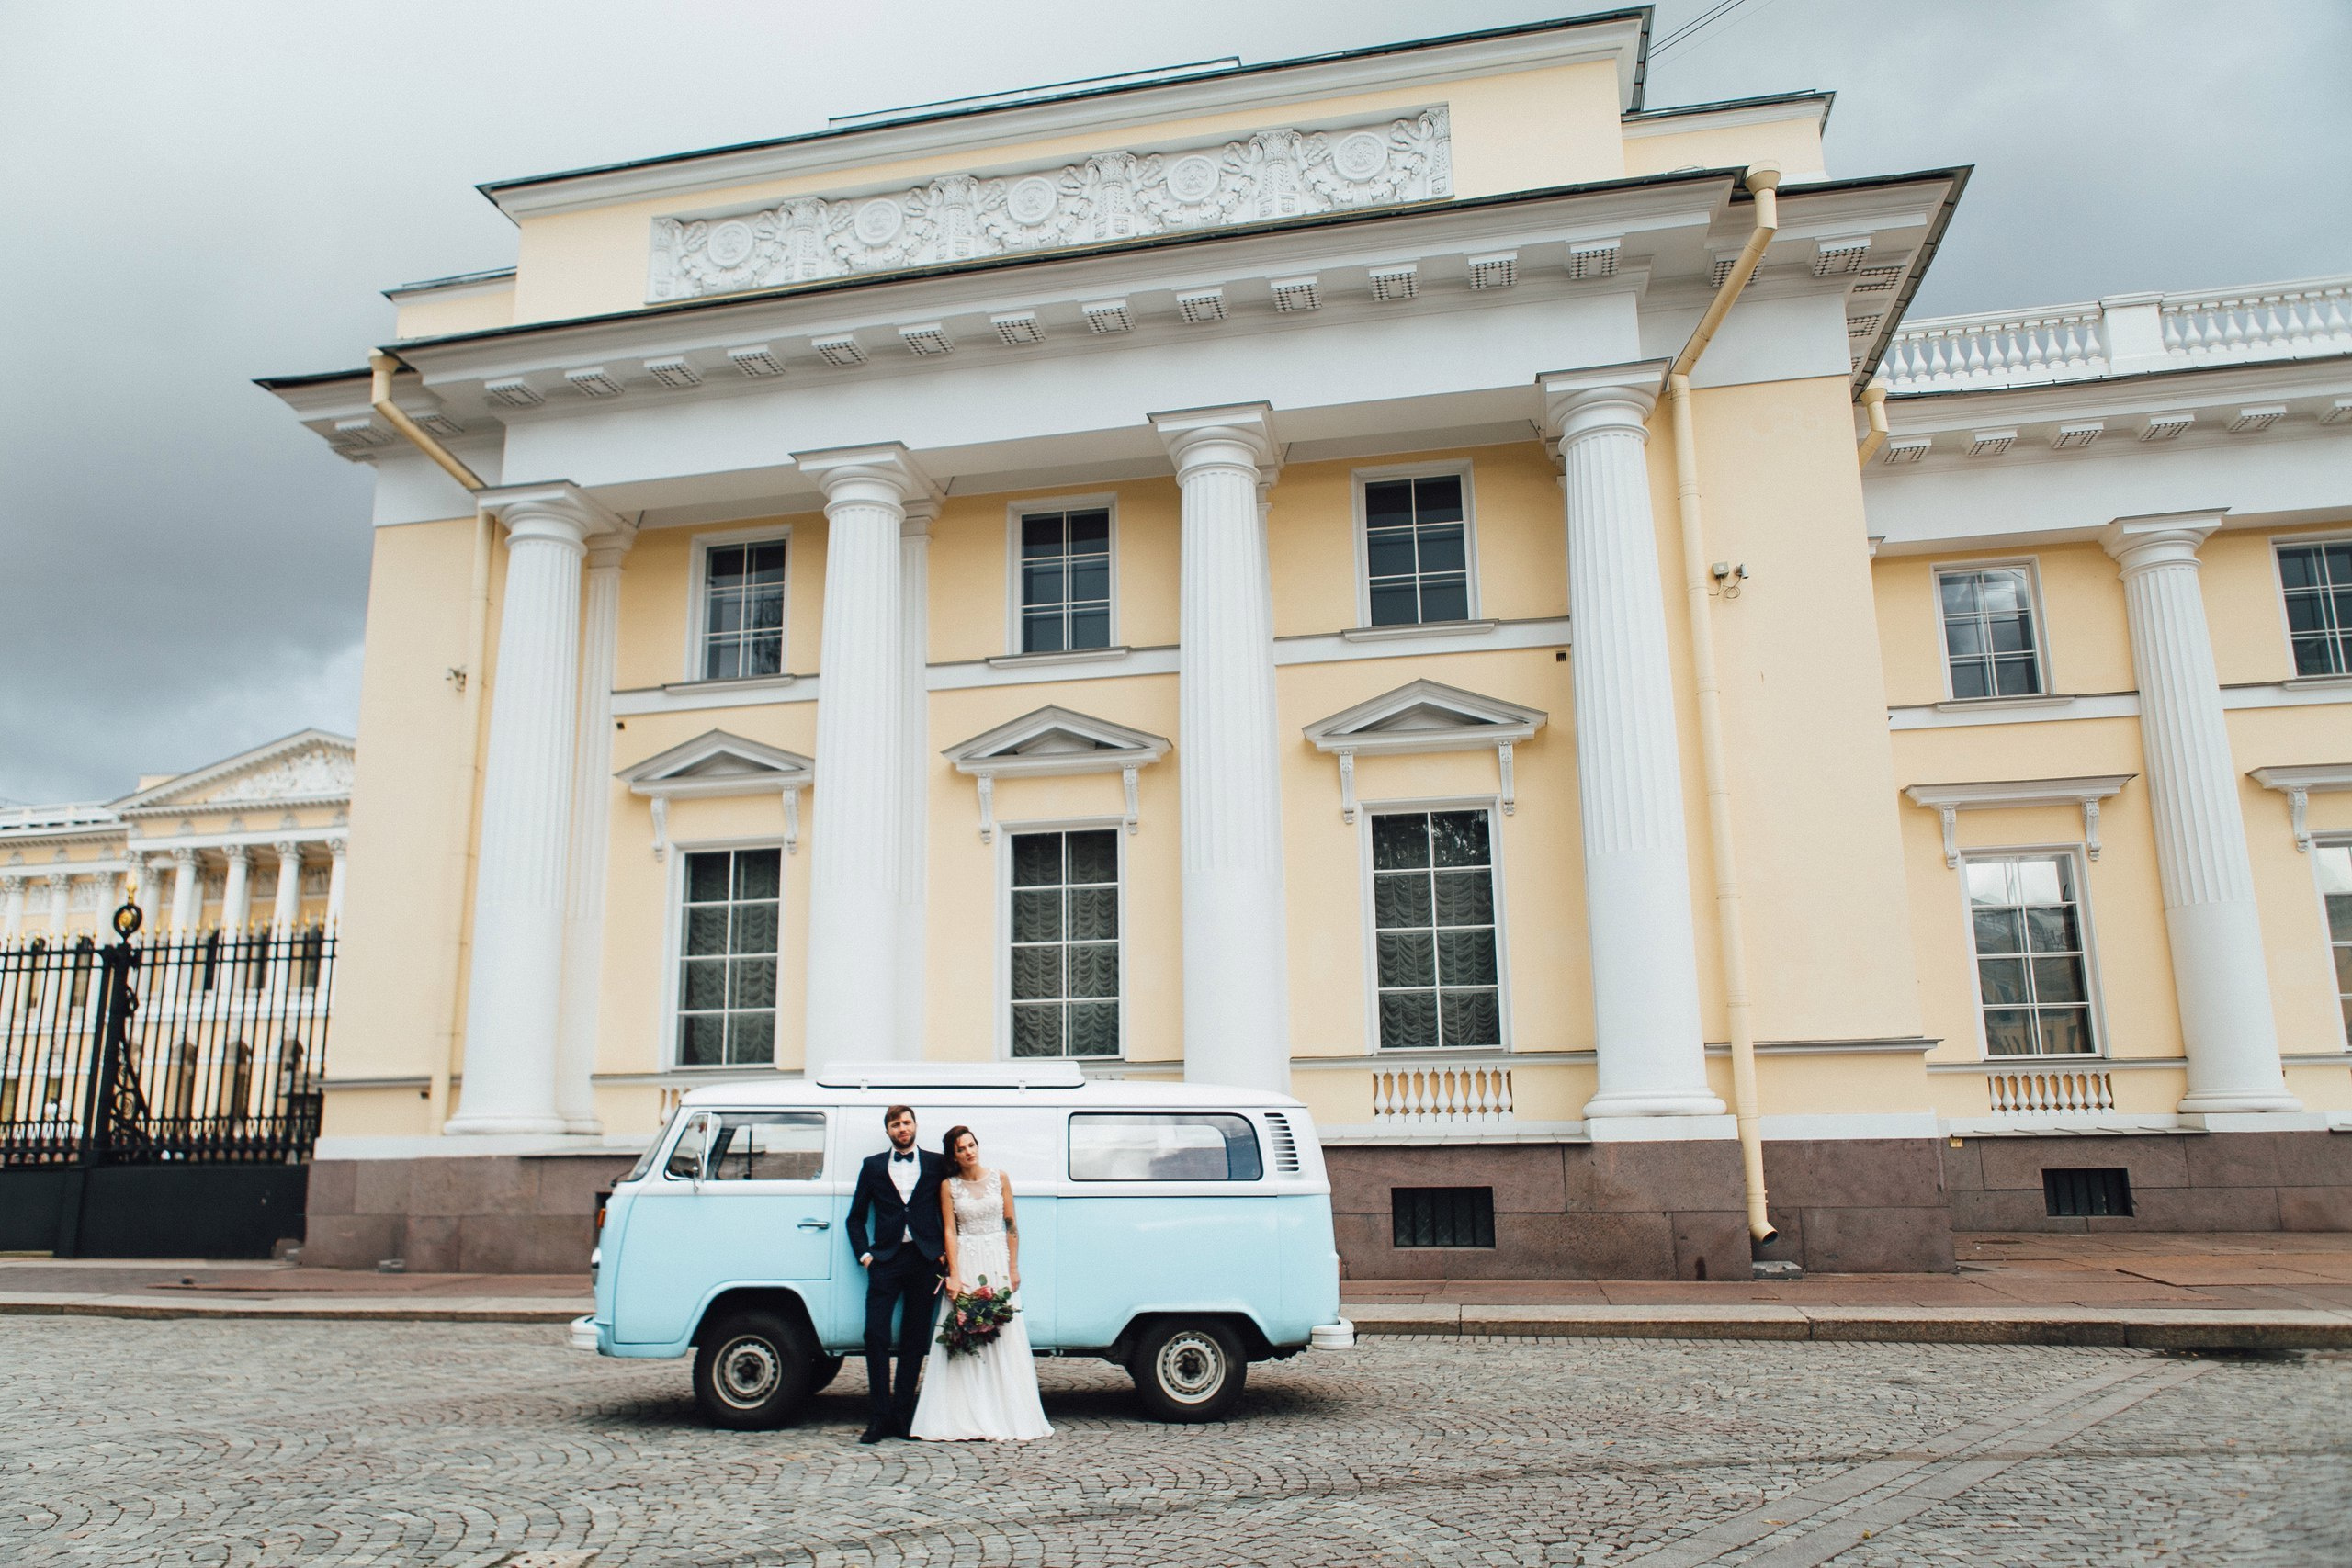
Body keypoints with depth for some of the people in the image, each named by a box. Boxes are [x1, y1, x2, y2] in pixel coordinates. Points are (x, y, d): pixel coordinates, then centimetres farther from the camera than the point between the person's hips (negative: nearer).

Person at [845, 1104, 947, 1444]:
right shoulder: (873, 1166, 11)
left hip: (925, 1260, 0)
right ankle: (879, 1418, -2)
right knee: (876, 1335, -8)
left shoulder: (936, 1164, 9)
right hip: (885, 1260, 0)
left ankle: (901, 1414, 12)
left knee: (914, 1339, 4)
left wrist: (944, 1252, 1)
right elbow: (856, 1217, 13)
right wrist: (864, 1255, 2)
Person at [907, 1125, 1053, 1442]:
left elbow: (1011, 1225, 5)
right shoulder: (949, 1186, 3)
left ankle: (1005, 1418, 5)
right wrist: (954, 1276, -10)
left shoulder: (999, 1178, 4)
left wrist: (1013, 1268, -1)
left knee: (1004, 1336, -2)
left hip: (998, 1262, 1)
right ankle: (967, 1419, 0)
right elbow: (950, 1231, -1)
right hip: (966, 1262, -1)